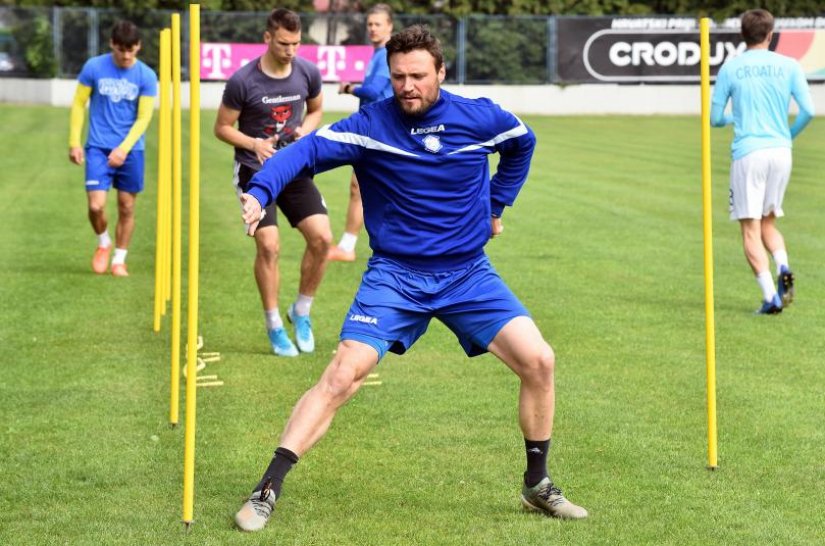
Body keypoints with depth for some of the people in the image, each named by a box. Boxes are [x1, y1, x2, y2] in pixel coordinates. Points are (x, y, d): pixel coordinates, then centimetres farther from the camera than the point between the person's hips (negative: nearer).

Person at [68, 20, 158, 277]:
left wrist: (123, 149, -16)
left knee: (126, 208, 5)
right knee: (95, 205, -10)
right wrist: (74, 142, 1)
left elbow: (143, 118, -4)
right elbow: (78, 104, 5)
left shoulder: (146, 76, -4)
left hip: (130, 150, 1)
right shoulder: (94, 67, -4)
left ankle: (119, 260, 21)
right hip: (98, 148, -1)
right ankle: (103, 243, 19)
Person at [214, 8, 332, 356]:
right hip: (255, 171, -4)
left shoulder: (308, 73, -3)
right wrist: (255, 144, -21)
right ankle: (274, 327, 3)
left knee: (322, 237, -9)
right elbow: (222, 127, -4)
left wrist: (306, 130, -6)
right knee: (268, 245, -14)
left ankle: (301, 312, 13)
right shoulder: (243, 81, -14)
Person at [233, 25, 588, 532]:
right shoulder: (369, 124, -12)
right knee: (342, 377, -16)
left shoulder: (480, 118, -4)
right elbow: (306, 151, -25)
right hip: (394, 275, -2)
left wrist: (497, 204, 17)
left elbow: (523, 142, 19)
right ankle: (267, 491, -11)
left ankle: (538, 485, 9)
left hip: (469, 274, 2)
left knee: (539, 361, -10)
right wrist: (260, 191, -42)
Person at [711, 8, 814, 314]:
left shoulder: (730, 69, 3)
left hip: (747, 153, -3)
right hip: (781, 151, 3)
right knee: (768, 222, 19)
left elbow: (715, 118, 5)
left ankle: (771, 296, -12)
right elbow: (808, 110, -2)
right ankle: (783, 268, -7)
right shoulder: (788, 66, 5)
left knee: (750, 230, 0)